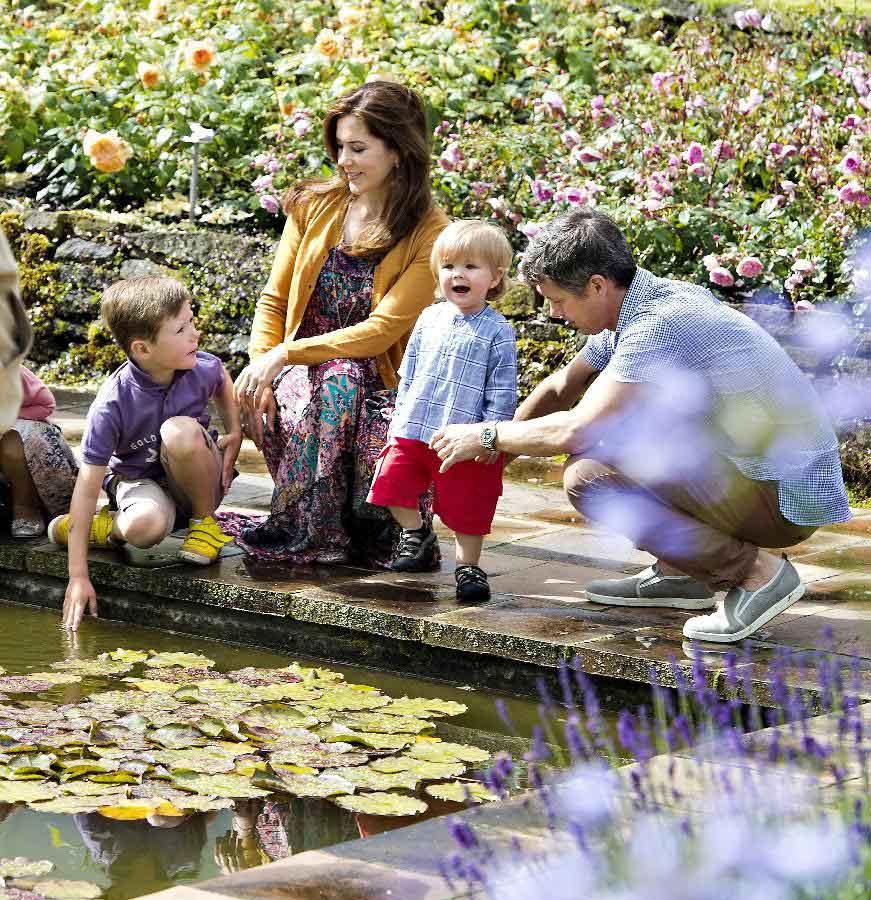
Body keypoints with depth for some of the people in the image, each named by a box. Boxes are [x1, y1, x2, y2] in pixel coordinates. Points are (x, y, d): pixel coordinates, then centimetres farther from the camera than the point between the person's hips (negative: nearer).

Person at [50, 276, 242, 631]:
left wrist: (235, 432, 0)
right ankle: (113, 527, -2)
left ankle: (204, 522, -7)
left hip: (194, 480, 3)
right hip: (138, 479, -3)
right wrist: (78, 577, -26)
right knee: (146, 525, -40)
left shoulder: (202, 368, -16)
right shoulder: (111, 405, -27)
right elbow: (87, 487, -25)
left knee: (180, 431, -32)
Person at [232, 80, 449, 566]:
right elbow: (273, 302, 8)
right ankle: (312, 532, -21)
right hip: (298, 373, 2)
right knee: (337, 381, -34)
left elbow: (380, 331, -13)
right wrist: (260, 365, -12)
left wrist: (284, 355, -21)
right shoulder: (315, 206, 7)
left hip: (378, 381, -2)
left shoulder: (429, 235, -5)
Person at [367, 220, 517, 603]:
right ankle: (416, 534, 30)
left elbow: (502, 390, -7)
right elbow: (409, 371, 15)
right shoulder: (429, 319, 7)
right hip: (414, 429, 5)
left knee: (466, 509, 3)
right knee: (393, 484, 6)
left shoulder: (497, 331, -7)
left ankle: (468, 565, 20)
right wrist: (401, 414, 11)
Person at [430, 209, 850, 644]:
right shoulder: (640, 306, 8)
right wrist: (494, 453, 24)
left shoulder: (661, 324, -22)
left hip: (785, 496, -10)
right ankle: (678, 573, 18)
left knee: (588, 475, -20)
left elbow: (574, 431, -23)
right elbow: (560, 388, 23)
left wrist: (487, 435, -8)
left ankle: (754, 571, -13)